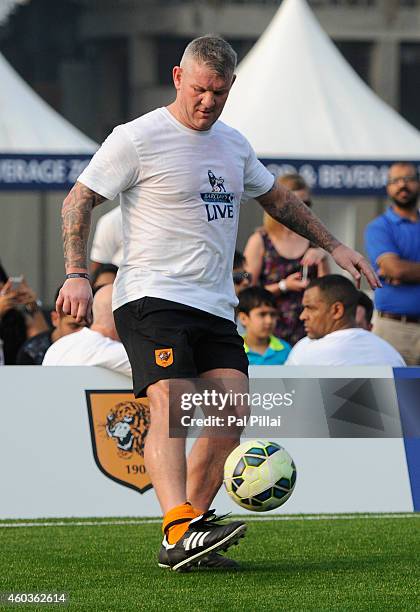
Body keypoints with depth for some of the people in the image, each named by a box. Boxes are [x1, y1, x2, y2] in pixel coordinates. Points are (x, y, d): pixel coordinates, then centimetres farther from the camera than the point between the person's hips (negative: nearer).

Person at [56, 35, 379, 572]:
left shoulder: (234, 144, 17)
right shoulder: (137, 139, -4)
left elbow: (278, 199, 33)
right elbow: (78, 201, -3)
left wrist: (333, 246, 32)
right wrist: (77, 274, -14)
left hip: (215, 307, 7)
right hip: (152, 298, -7)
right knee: (170, 405, -24)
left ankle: (187, 539, 2)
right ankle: (179, 529, -39)